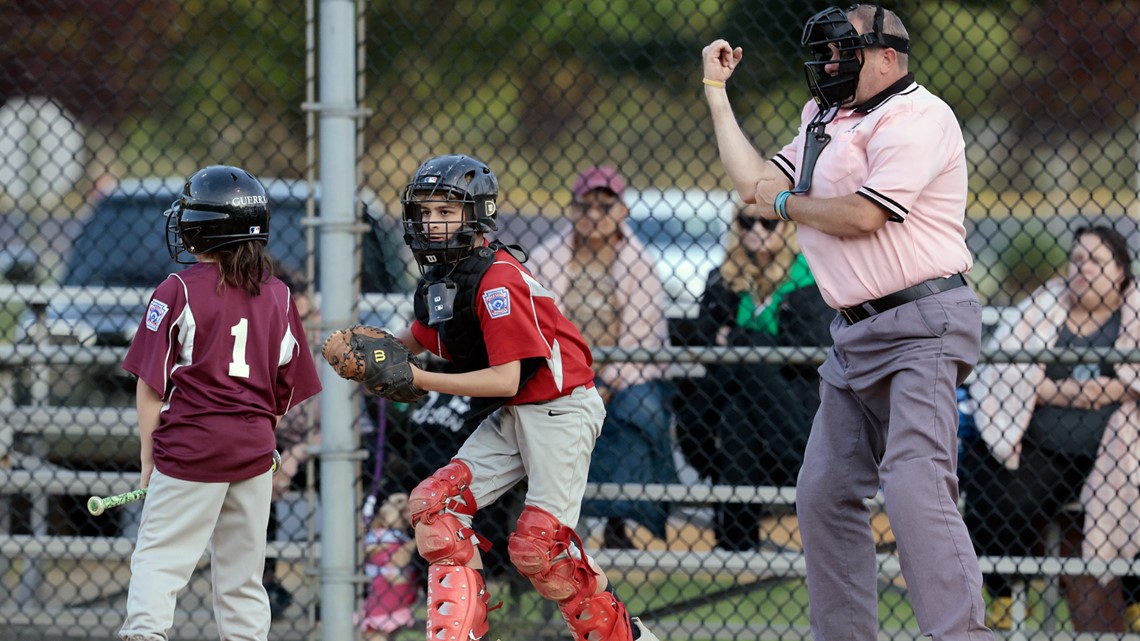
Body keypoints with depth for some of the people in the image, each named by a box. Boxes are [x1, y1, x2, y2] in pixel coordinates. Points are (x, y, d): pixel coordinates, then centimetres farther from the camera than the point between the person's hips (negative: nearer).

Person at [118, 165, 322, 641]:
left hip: (191, 442, -4)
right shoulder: (278, 297, 8)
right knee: (242, 574, 10)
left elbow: (151, 386, -5)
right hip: (254, 449, 4)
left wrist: (148, 459, 2)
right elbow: (286, 390, 12)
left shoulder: (179, 290, -6)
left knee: (158, 560, -5)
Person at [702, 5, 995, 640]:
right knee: (824, 493, 8)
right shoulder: (827, 122, 19)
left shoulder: (917, 117, -10)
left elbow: (863, 214, -19)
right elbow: (756, 184, 21)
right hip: (856, 338, 10)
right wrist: (717, 90, 23)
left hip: (922, 327, -10)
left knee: (915, 487, -23)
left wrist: (786, 203, -2)